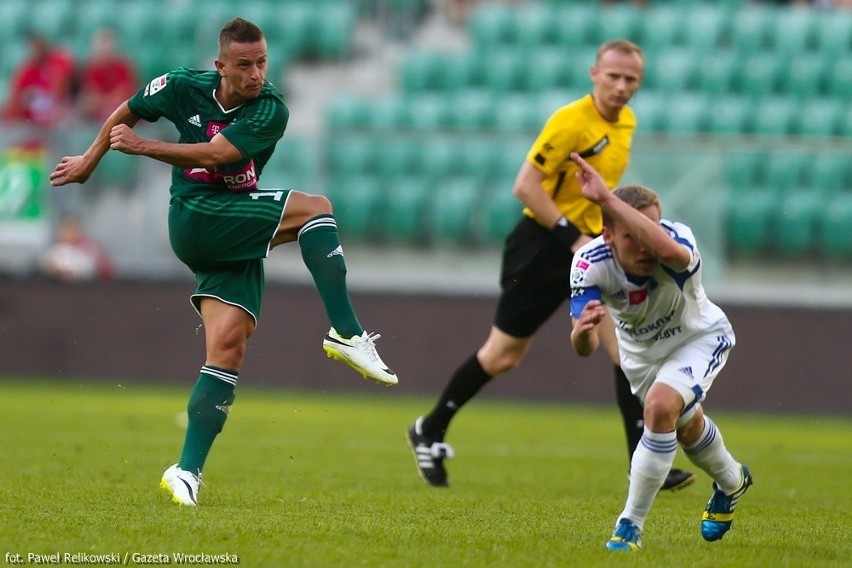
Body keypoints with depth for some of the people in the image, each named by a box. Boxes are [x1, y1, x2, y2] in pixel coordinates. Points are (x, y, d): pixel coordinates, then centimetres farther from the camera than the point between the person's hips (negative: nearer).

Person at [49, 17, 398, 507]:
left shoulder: (271, 110, -8)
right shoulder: (184, 88, -2)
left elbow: (213, 154, -19)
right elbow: (127, 113, 18)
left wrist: (143, 146, -18)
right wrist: (91, 159, 30)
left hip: (239, 238, 2)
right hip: (194, 219, -2)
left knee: (228, 347, -11)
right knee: (314, 208, -23)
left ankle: (188, 470, -7)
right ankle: (347, 334, -24)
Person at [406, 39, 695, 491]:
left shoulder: (627, 122, 6)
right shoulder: (570, 121, -20)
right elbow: (525, 186, -22)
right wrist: (573, 236, -24)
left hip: (588, 246, 7)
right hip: (543, 245, -7)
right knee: (504, 355, 4)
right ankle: (430, 432, 24)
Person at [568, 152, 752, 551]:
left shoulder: (679, 239, -40)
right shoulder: (590, 263, -33)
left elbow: (669, 250, -68)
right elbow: (584, 348, -38)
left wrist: (607, 199, -72)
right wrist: (582, 331, -63)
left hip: (699, 338, -4)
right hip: (640, 351, 4)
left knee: (661, 406, -30)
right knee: (686, 426, 27)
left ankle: (631, 525, -16)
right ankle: (731, 483, 60)